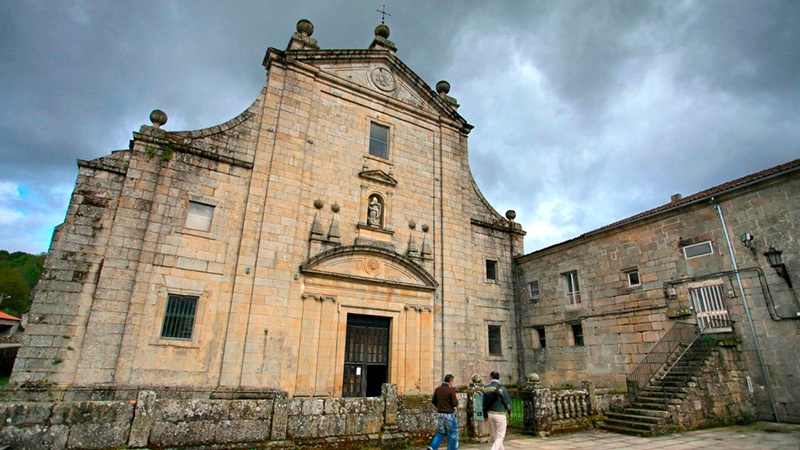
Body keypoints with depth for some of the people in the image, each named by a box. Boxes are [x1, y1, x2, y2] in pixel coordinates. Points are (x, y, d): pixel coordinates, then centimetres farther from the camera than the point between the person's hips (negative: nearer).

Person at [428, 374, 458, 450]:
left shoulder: (438, 389, 2)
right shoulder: (451, 390, -14)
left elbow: (433, 401, 9)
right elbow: (455, 404, -14)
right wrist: (456, 399, 6)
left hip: (440, 414, 6)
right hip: (449, 415, -5)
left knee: (441, 432, 18)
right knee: (452, 434, 11)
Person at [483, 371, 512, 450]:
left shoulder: (486, 388, -3)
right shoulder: (501, 389, -16)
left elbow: (484, 402, 3)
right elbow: (507, 402, -8)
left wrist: (485, 415, 14)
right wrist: (509, 412, 12)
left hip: (490, 414, 5)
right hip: (500, 414, -5)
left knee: (494, 436, 19)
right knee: (500, 437, 4)